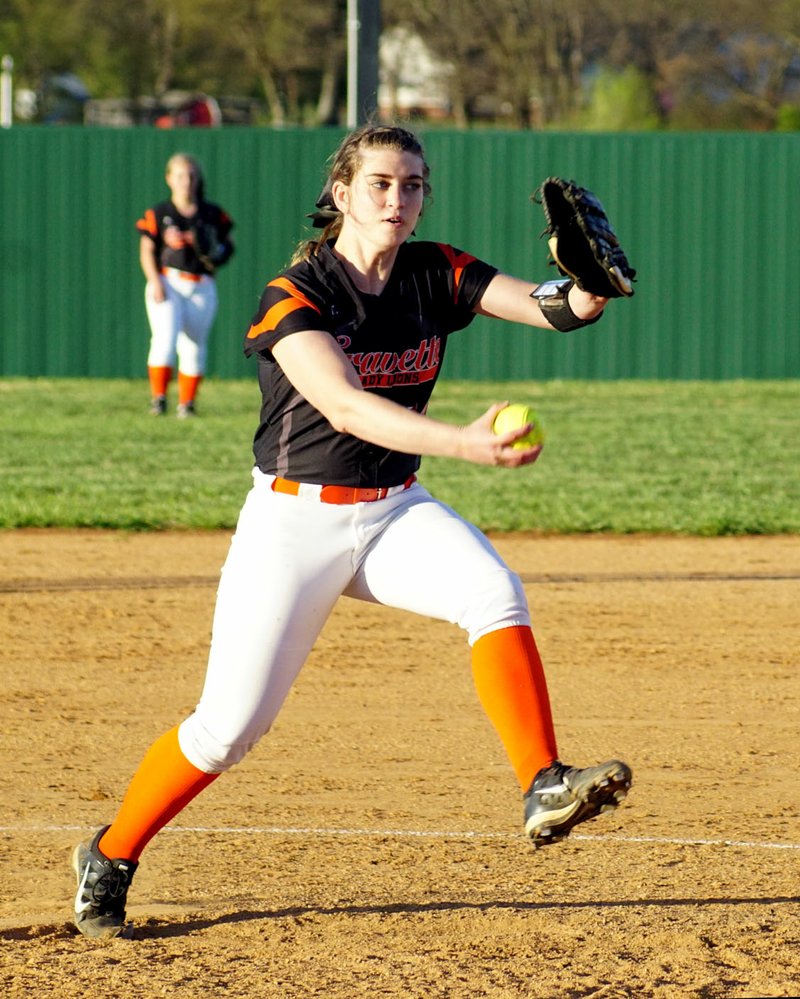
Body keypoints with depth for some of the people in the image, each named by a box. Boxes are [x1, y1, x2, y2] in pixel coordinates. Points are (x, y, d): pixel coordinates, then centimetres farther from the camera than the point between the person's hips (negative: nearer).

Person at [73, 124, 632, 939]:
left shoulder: (435, 276, -2)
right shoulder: (295, 297, -17)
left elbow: (547, 307, -13)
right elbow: (346, 406, -34)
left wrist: (592, 287, -38)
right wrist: (462, 442, -48)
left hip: (395, 512, 4)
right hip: (295, 519, -4)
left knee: (497, 592, -27)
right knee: (229, 725, -3)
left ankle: (543, 789, -31)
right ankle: (109, 859, 19)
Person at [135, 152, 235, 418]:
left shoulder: (213, 215, 9)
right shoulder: (158, 214, 3)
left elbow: (228, 245, 14)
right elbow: (147, 251, 0)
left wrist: (218, 253, -10)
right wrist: (155, 282, -13)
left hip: (202, 288, 2)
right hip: (167, 284, -2)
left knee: (194, 346, 3)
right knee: (165, 338, -18)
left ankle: (186, 403, 12)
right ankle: (158, 398, -13)